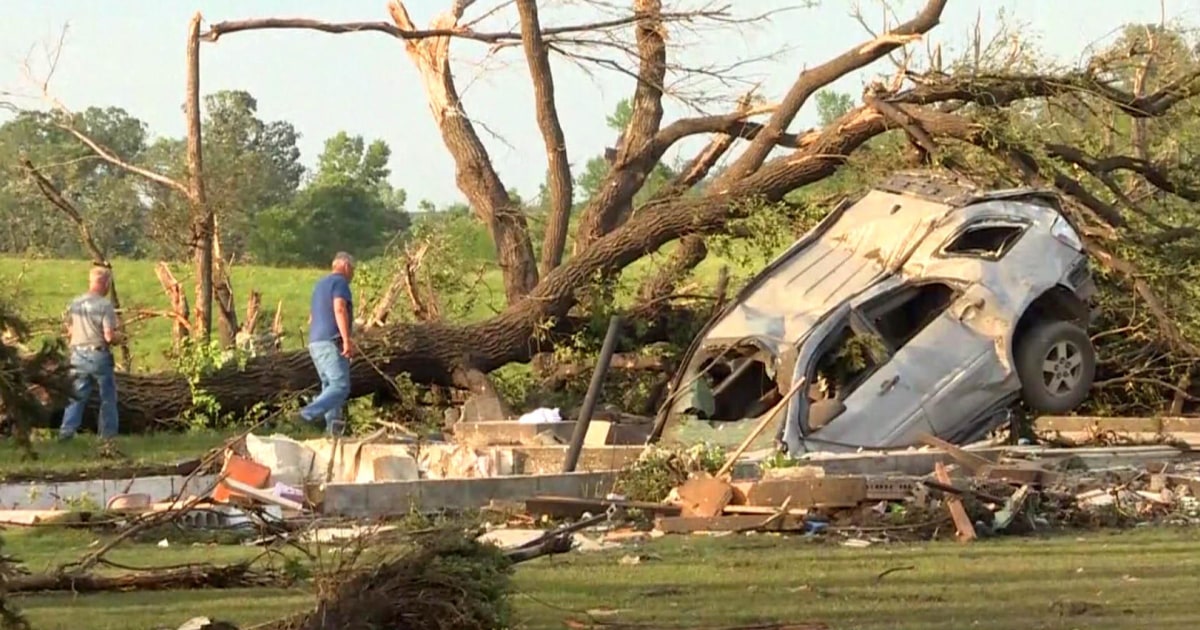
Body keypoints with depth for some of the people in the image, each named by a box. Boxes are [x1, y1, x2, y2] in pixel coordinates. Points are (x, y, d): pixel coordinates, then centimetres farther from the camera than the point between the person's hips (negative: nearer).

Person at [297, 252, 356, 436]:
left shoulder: (320, 284, 23)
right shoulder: (340, 282, -5)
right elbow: (339, 309, -21)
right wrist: (347, 339, -25)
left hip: (315, 343, 9)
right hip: (332, 343, -9)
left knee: (330, 385, 9)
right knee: (340, 386, -15)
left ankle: (333, 424, -2)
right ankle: (309, 414, -31)